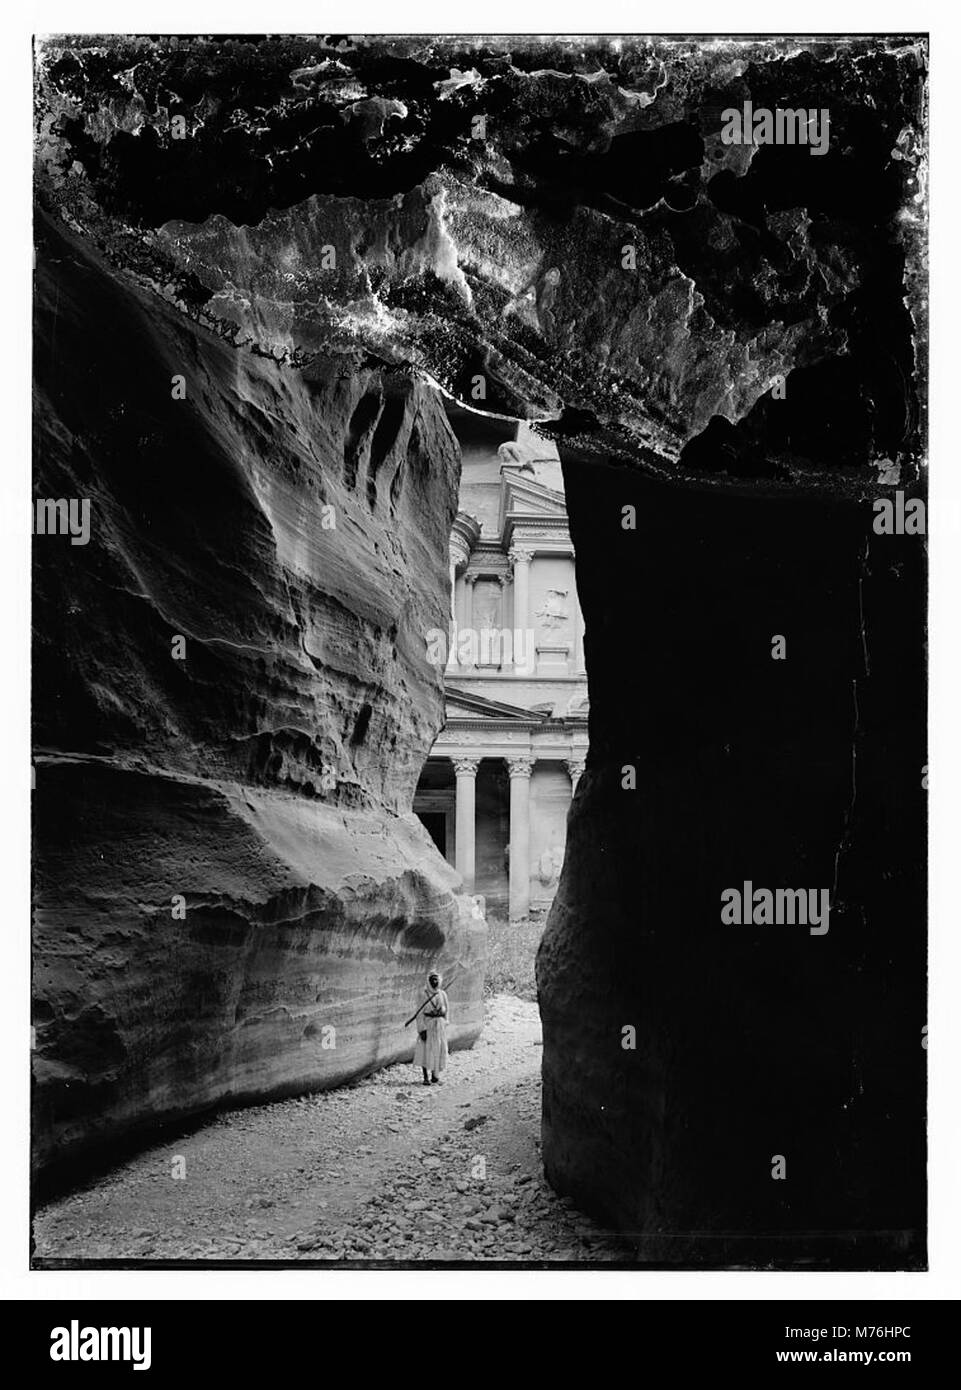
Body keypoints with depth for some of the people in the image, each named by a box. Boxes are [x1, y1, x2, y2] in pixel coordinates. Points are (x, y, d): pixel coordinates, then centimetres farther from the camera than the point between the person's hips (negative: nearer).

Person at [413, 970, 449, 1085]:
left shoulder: (442, 994, 7)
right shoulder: (424, 994, -6)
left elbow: (446, 1010, 14)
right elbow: (420, 1013, -8)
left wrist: (445, 1024, 6)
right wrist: (422, 1029, -14)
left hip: (440, 1025, 4)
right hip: (427, 1025, -4)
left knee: (439, 1050, 5)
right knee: (426, 1050, -4)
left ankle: (435, 1077, 14)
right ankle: (426, 1077, 3)